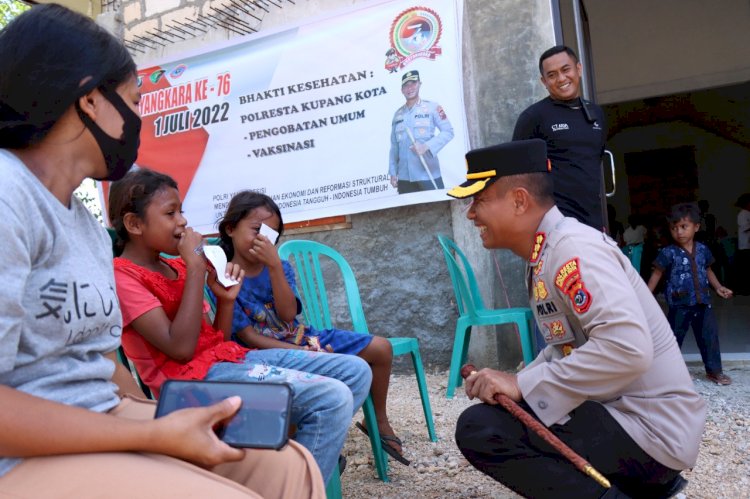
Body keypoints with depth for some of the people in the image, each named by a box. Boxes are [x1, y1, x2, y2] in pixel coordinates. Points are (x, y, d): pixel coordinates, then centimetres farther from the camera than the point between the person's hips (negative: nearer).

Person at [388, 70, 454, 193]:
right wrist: (393, 172, 10)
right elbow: (394, 146, 17)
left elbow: (448, 131, -3)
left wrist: (427, 146, -16)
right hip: (404, 177, 3)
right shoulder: (398, 114, 15)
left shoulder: (432, 107, 5)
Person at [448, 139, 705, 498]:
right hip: (617, 412, 9)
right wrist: (514, 384, 2)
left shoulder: (571, 246, -20)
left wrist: (523, 385, -25)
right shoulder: (546, 252, 9)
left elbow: (627, 349, -31)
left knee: (479, 429, -21)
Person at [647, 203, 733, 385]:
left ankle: (714, 370, 27)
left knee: (710, 337, 12)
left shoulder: (702, 249, 2)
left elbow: (707, 270, 18)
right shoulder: (669, 253, -12)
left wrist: (719, 287, 9)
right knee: (673, 339, 8)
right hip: (679, 305, -4)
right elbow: (656, 274, -6)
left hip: (702, 302, 4)